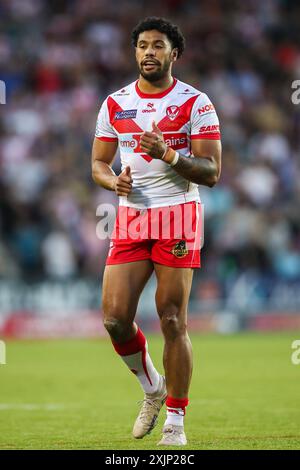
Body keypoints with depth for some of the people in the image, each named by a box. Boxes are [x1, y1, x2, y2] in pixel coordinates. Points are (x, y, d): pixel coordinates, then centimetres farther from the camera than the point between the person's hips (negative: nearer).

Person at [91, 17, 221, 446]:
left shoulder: (195, 103, -2)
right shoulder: (115, 104, 9)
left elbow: (211, 172, -6)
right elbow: (98, 164, 15)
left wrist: (168, 154, -21)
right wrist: (114, 181, -8)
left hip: (178, 216, -4)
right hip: (131, 217, 4)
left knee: (172, 321, -6)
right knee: (115, 319, -6)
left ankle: (176, 420, 4)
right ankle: (152, 388, 21)